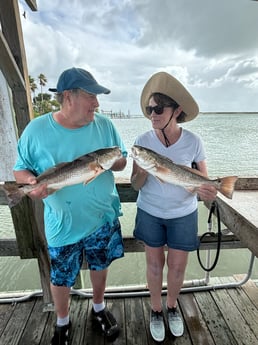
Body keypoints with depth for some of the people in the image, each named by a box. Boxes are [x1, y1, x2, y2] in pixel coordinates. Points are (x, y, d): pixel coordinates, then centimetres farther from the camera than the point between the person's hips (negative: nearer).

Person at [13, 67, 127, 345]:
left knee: (99, 265, 24)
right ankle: (62, 322, 51)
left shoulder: (104, 124, -7)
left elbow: (121, 160, 0)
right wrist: (30, 182, -25)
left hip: (103, 216, 2)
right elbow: (20, 170, -3)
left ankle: (99, 309, 55)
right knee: (61, 277, 18)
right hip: (62, 223, -1)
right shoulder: (37, 129, -12)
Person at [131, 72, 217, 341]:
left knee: (178, 265, 15)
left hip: (183, 215, 0)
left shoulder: (193, 141, -14)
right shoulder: (142, 141, -13)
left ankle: (172, 306, 47)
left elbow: (204, 179, -5)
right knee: (154, 263, 16)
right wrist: (143, 172, -31)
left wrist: (208, 191, -28)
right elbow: (135, 185, -10)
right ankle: (156, 309, 43)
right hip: (149, 213, 0)